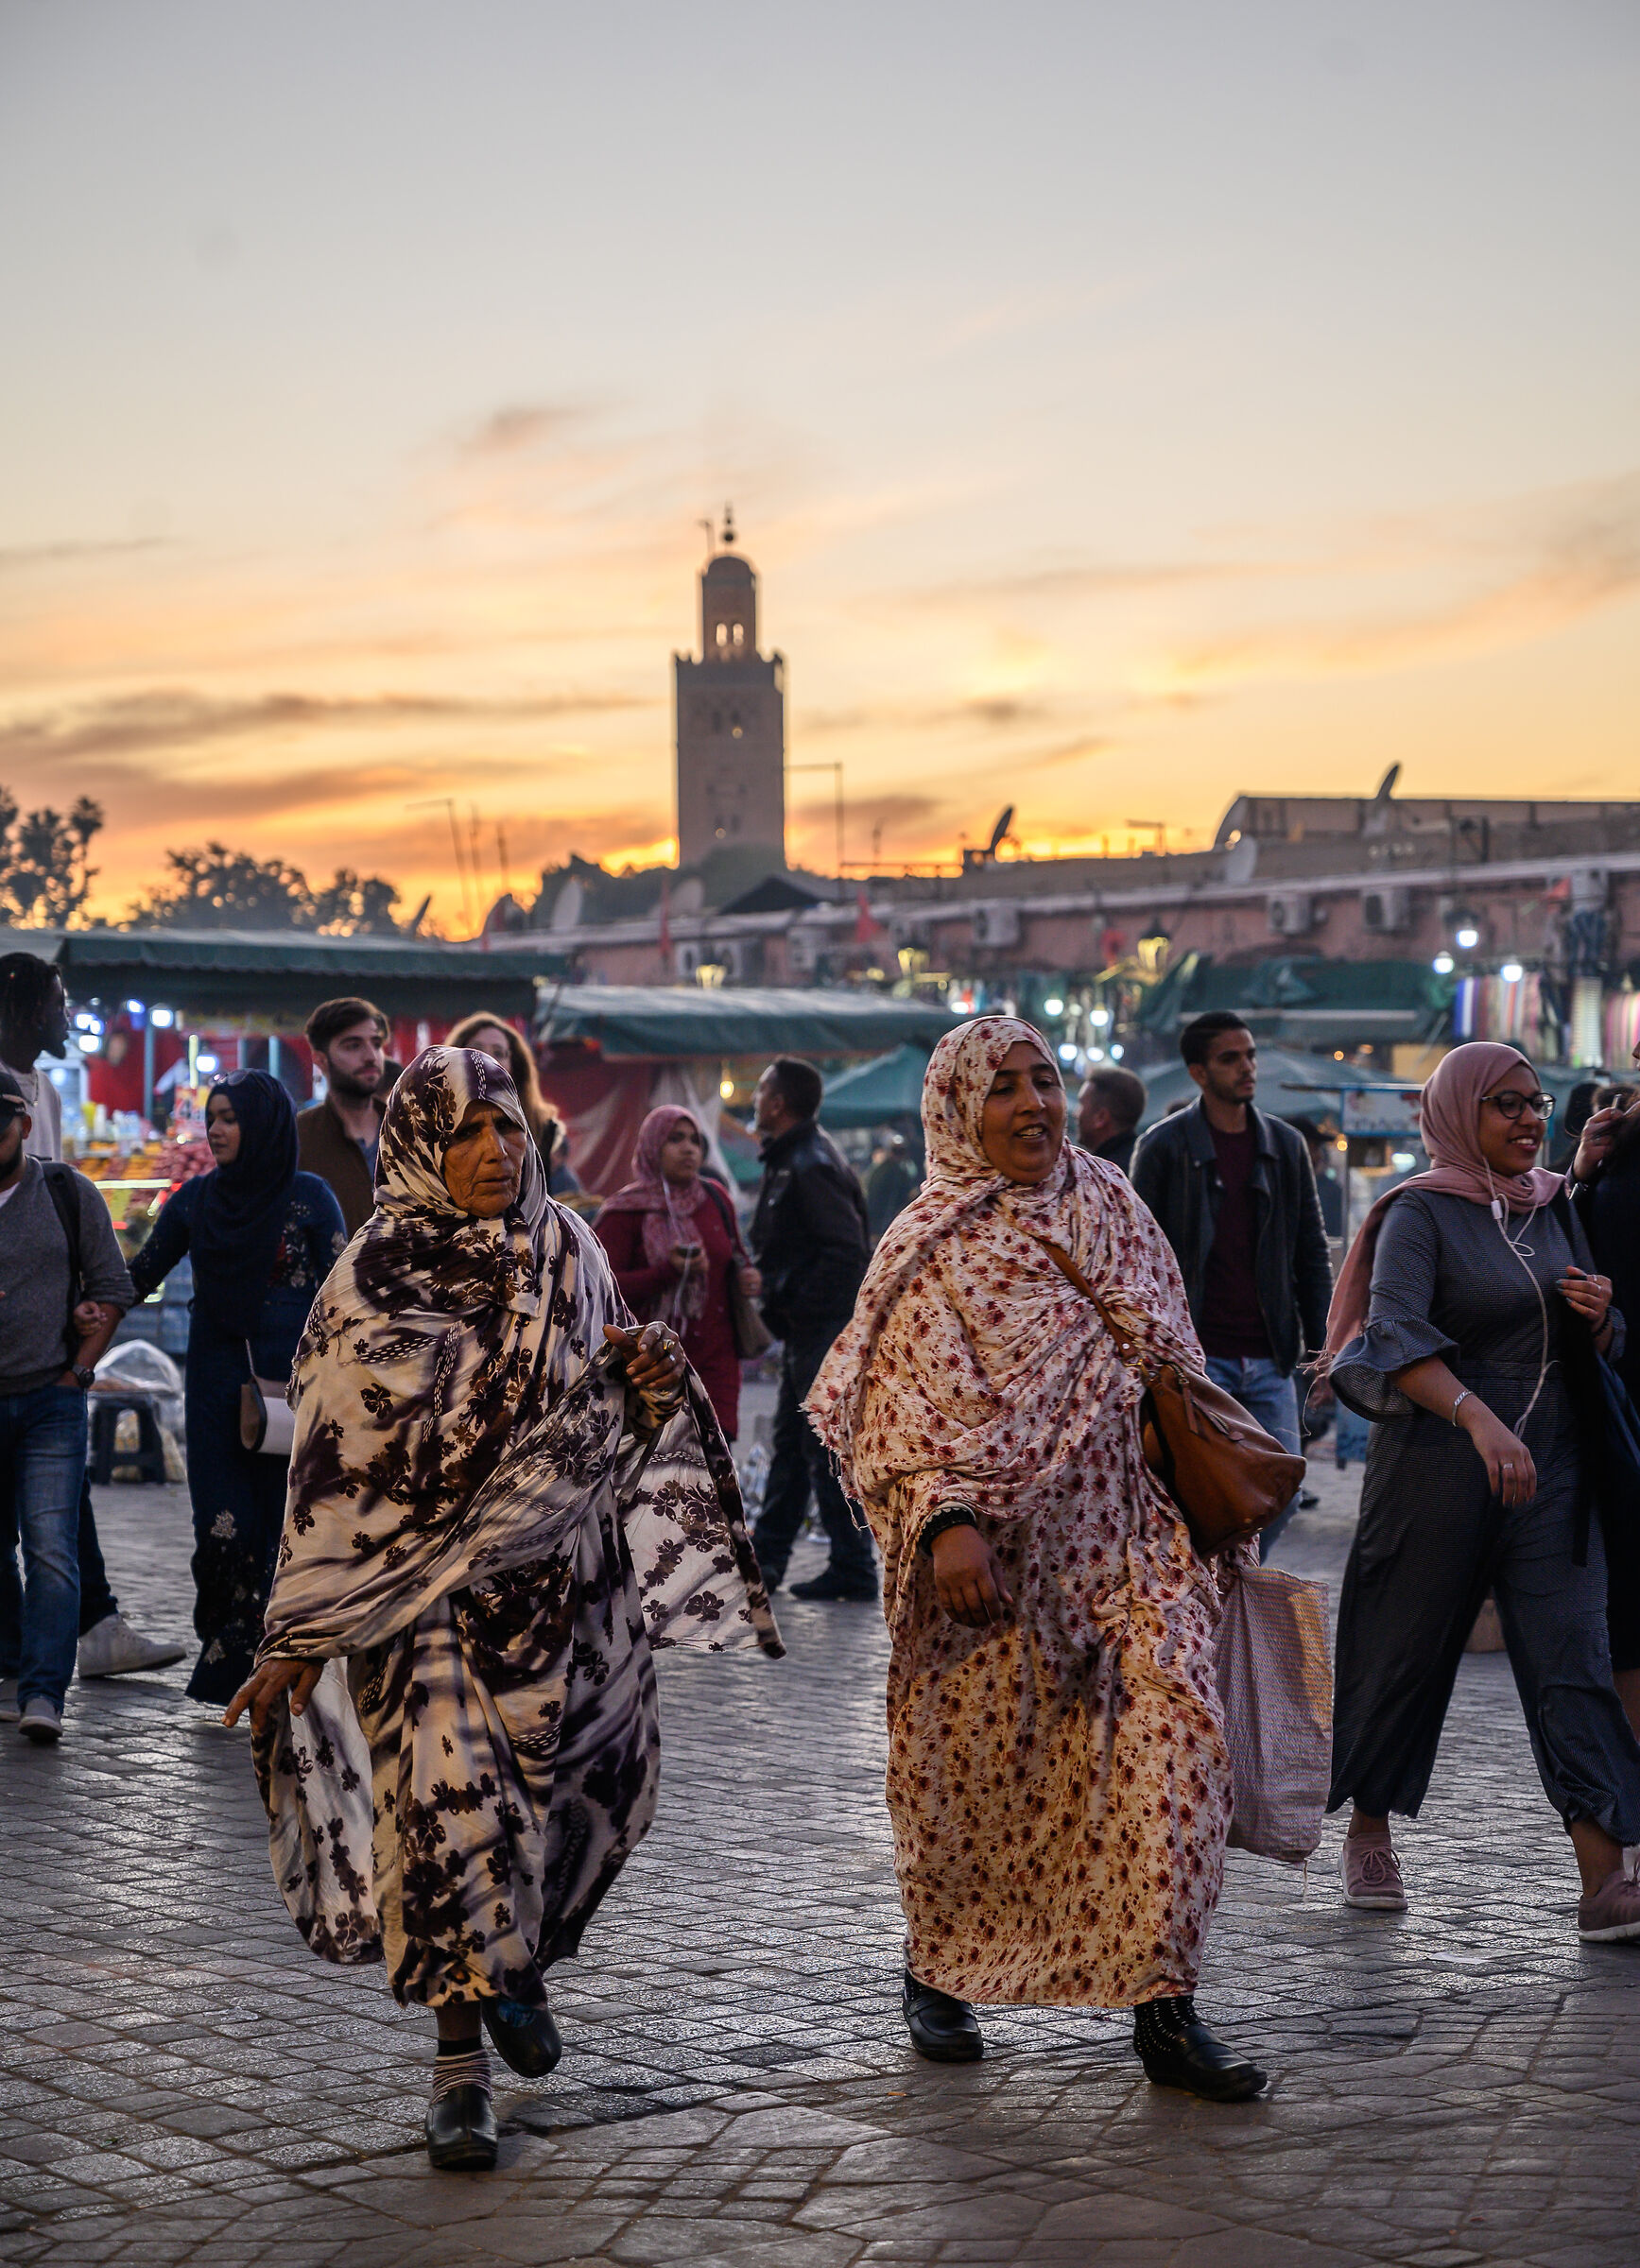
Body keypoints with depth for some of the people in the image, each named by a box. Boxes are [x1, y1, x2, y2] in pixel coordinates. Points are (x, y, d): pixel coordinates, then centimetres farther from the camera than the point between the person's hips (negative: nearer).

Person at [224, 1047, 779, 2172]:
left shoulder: (569, 1249, 5)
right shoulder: (379, 1276, -8)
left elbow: (610, 1418, 17)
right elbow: (338, 1457, -9)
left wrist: (653, 1384, -8)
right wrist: (303, 1634, -11)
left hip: (563, 1579, 5)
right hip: (427, 1585, -5)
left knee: (597, 1782, 8)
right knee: (445, 1796, -12)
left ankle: (516, 1958, 37)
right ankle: (461, 2059, -2)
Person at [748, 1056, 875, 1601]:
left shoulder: (812, 1166, -17)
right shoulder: (789, 1160, 15)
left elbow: (845, 1249, -24)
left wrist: (799, 1305, -19)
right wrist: (779, 1305, 12)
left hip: (823, 1327, -11)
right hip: (805, 1330, 11)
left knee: (826, 1449, -7)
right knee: (790, 1443, 14)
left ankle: (852, 1569, -2)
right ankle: (765, 1558, 21)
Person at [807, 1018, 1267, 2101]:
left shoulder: (1114, 1209, 11)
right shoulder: (932, 1245, -3)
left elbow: (1175, 1366, 19)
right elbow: (901, 1403, -11)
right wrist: (945, 1520, -24)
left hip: (1124, 1537, 3)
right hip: (988, 1551, -3)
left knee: (1176, 1743, -11)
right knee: (969, 1765, 6)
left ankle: (1163, 2004, -7)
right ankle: (937, 1972, 30)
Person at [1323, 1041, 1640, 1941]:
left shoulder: (1554, 1208, 13)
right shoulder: (1421, 1214, -7)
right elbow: (1397, 1337, -23)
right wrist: (1478, 1416, -39)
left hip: (1549, 1465, 5)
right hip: (1440, 1461, -5)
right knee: (1408, 1653, 6)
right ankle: (1367, 1835, 28)